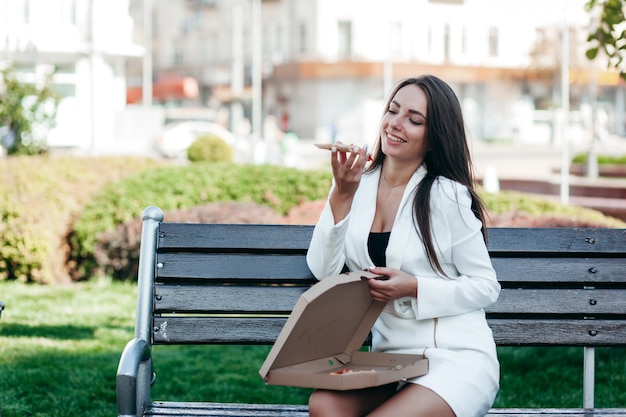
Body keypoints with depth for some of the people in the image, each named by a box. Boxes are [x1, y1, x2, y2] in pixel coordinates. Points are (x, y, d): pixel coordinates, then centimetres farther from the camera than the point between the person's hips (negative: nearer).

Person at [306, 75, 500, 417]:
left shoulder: (447, 196, -8)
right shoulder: (358, 185, 5)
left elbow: (486, 287, -3)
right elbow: (323, 271, -4)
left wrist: (415, 288, -15)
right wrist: (342, 195, -13)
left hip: (456, 359, -3)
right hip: (389, 359, 4)